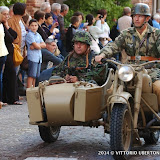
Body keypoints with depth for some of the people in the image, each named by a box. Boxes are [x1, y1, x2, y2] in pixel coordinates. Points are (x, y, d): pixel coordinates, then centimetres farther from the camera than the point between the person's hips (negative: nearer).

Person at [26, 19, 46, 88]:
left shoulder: (38, 35, 16)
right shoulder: (29, 35, -8)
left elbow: (44, 45, 5)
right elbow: (36, 46, -16)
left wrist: (35, 46, -10)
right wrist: (40, 46, 4)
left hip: (39, 57, 8)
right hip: (32, 57, -7)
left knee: (35, 75, 10)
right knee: (31, 75, -9)